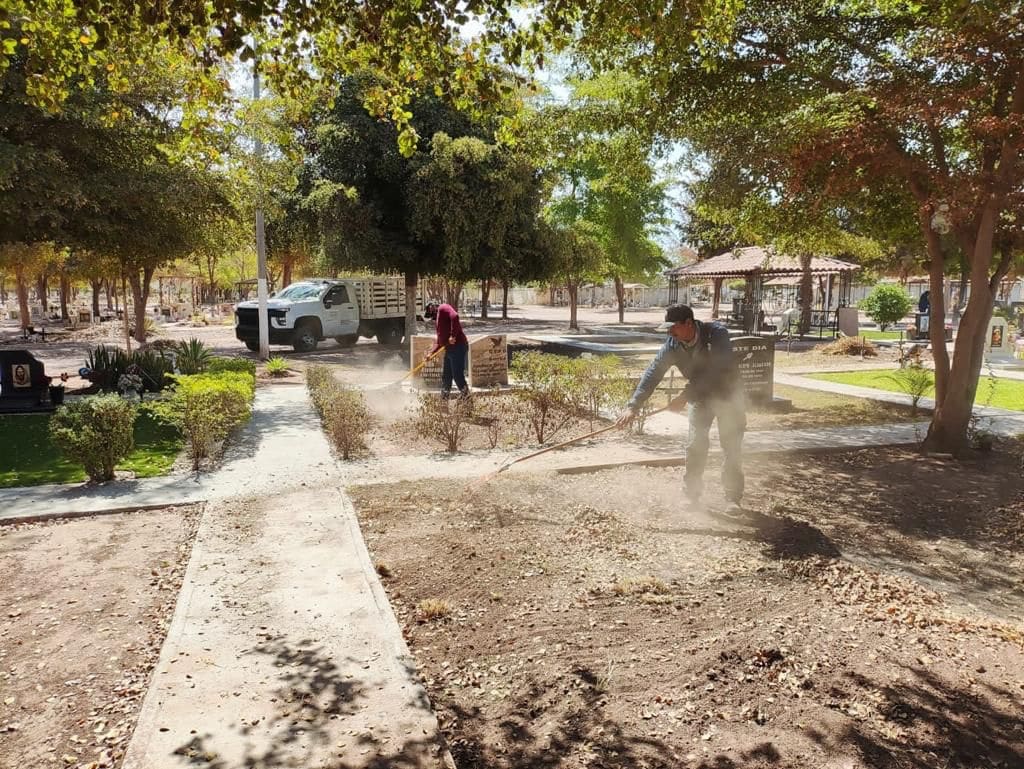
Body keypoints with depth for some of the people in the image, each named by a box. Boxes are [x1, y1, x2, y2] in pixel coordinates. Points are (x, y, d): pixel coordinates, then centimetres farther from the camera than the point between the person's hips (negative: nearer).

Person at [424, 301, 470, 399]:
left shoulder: (443, 308, -2)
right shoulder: (438, 319, 26)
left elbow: (455, 316, -24)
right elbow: (439, 341, 26)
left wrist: (453, 335, -27)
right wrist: (431, 353, 16)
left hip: (457, 347, -10)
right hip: (450, 349, 10)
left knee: (458, 375, -8)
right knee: (446, 376, 14)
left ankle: (467, 397, 1)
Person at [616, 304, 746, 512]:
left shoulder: (717, 334, -28)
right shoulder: (672, 346, -17)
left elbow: (712, 373, -36)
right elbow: (652, 375, -21)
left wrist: (685, 397, -38)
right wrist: (633, 406, -30)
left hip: (727, 394, -3)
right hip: (700, 396, 3)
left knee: (732, 446, -3)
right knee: (695, 445, -2)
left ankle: (733, 498, 6)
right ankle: (692, 494, 10)